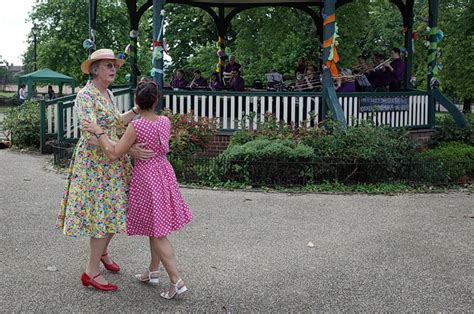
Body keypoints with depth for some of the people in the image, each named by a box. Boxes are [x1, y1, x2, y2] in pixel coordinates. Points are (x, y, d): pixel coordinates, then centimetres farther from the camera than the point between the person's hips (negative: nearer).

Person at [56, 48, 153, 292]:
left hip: (114, 161, 8)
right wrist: (130, 150, -28)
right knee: (103, 213, -7)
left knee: (114, 210, 14)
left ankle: (103, 252, 36)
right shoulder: (85, 95, -16)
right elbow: (93, 137, -23)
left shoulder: (108, 94, 11)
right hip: (95, 161, -8)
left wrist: (136, 110, 7)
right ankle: (91, 272, 3)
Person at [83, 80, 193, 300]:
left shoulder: (136, 127, -20)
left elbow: (114, 154, -18)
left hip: (146, 177, -6)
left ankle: (176, 281, 0)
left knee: (157, 232, 1)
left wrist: (99, 133, -12)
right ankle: (153, 272, 32)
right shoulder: (166, 121, -3)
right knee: (156, 227, 18)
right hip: (164, 173, 6)